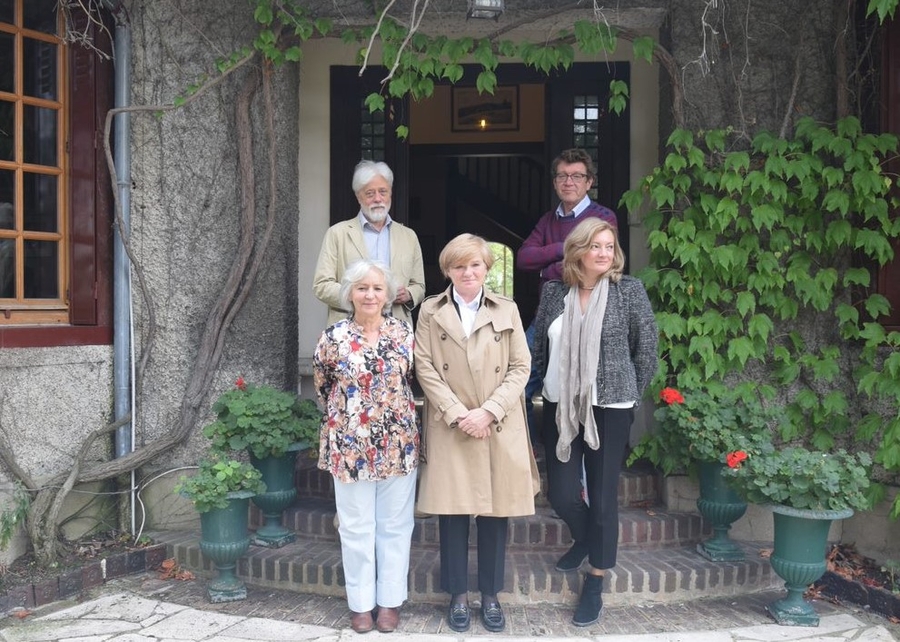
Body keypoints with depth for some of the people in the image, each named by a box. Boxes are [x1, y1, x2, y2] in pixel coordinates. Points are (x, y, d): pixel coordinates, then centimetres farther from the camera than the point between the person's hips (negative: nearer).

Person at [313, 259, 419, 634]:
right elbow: (322, 388, 8)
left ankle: (391, 600, 25)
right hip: (350, 445, -1)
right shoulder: (333, 338, -6)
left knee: (395, 524, 10)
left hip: (398, 443, 2)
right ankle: (361, 602, 23)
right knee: (357, 526, 8)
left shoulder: (403, 333, -1)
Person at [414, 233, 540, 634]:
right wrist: (458, 413, -12)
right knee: (452, 511, 3)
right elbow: (425, 367, -2)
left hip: (500, 427, 1)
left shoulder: (507, 310, 6)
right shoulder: (430, 311, 5)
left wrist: (488, 411, -11)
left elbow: (521, 367, 1)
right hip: (450, 427, 0)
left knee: (495, 513, 6)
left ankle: (491, 594, 20)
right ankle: (458, 595, 17)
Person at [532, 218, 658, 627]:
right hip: (560, 406, 3)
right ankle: (585, 538, 39)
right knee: (561, 493, 4)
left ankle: (595, 582, 20)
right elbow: (539, 345, 11)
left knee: (603, 496, 3)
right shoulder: (554, 291, 2)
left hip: (609, 408, -3)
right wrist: (549, 383, 12)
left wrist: (629, 393, 5)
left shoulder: (629, 290, -6)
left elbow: (647, 347, 0)